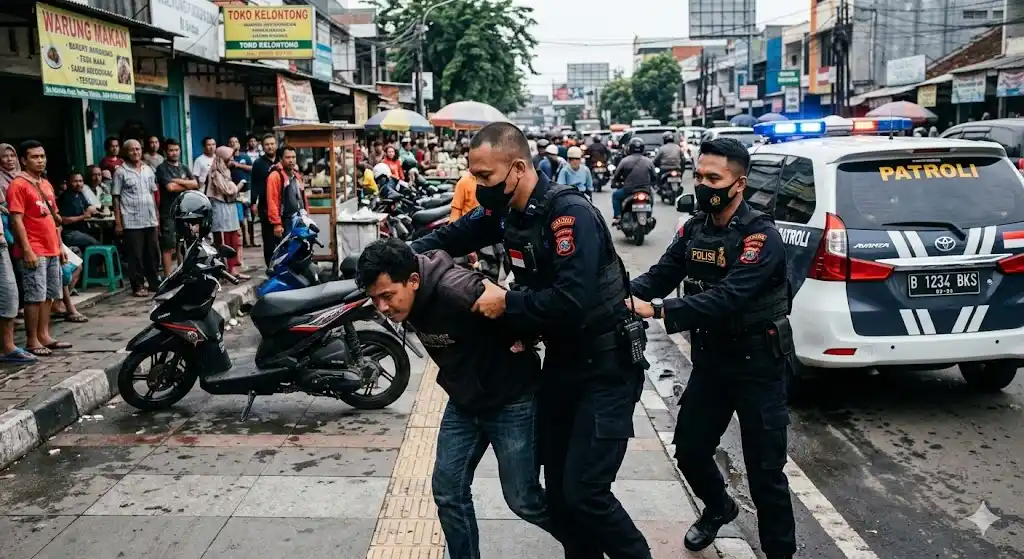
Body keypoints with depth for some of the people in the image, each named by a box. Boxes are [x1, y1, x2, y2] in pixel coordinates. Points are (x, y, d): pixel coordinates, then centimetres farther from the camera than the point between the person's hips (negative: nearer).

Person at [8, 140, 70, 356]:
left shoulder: (46, 184, 16)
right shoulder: (18, 185, -9)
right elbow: (16, 221, -14)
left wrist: (60, 245, 18)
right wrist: (27, 250, -19)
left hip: (51, 250, 8)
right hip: (34, 251, -8)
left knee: (48, 295, 11)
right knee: (35, 297, -5)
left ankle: (44, 335, 18)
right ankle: (32, 340, 2)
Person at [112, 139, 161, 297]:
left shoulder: (148, 170, 11)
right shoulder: (121, 172, -3)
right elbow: (116, 198, -4)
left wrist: (156, 214, 13)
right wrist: (118, 221, -8)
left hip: (150, 219, 5)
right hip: (131, 221, -5)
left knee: (153, 252, 10)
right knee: (135, 255, 0)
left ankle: (155, 281, 22)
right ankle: (138, 286, 7)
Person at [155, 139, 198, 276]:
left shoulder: (184, 167, 17)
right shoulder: (162, 168, -3)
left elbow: (195, 184, 3)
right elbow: (170, 187, -17)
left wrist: (178, 181, -10)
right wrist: (187, 185, -2)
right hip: (169, 213, -6)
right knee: (169, 248, -6)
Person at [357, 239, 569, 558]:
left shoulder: (458, 291, -35)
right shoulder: (405, 299, -8)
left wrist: (519, 344, -12)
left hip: (511, 401, -7)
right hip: (463, 403, 7)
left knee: (522, 499, 5)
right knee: (447, 490, 6)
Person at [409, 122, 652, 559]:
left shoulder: (570, 213, -24)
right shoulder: (506, 212, 2)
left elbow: (571, 301, -32)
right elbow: (452, 237, 15)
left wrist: (506, 303, -20)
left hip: (606, 366, -8)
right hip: (560, 360, 8)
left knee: (584, 492, -10)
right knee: (558, 489, 12)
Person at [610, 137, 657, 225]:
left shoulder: (625, 160, -3)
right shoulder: (648, 161, 4)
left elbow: (616, 175, 1)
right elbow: (654, 177, 9)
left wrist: (614, 183, 22)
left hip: (629, 190, -3)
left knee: (615, 195, 25)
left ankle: (616, 216, 13)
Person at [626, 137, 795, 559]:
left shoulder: (761, 236, -21)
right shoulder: (694, 228, 2)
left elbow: (727, 298, -31)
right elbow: (661, 275, -3)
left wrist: (656, 311, -38)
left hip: (756, 364, -6)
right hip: (709, 358, 6)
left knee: (764, 470, 2)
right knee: (689, 450, 16)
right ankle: (718, 507, 46)